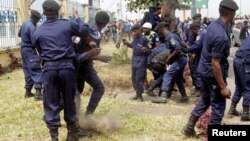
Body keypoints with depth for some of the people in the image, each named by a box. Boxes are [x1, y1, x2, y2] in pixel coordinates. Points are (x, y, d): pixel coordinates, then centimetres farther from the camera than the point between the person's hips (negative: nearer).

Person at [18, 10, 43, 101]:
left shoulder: (25, 24, 7)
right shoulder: (32, 27, -21)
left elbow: (19, 34, 22)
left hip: (23, 49, 9)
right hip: (30, 50, -9)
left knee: (28, 71, 15)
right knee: (36, 71, -9)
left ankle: (28, 91, 20)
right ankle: (38, 93, -15)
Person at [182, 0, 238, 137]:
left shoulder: (213, 25, 0)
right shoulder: (221, 36, -30)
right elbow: (215, 64, -28)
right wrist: (223, 87, -22)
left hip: (204, 69, 9)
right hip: (213, 73, -9)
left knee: (205, 100, 23)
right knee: (218, 106, 6)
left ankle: (189, 127, 30)